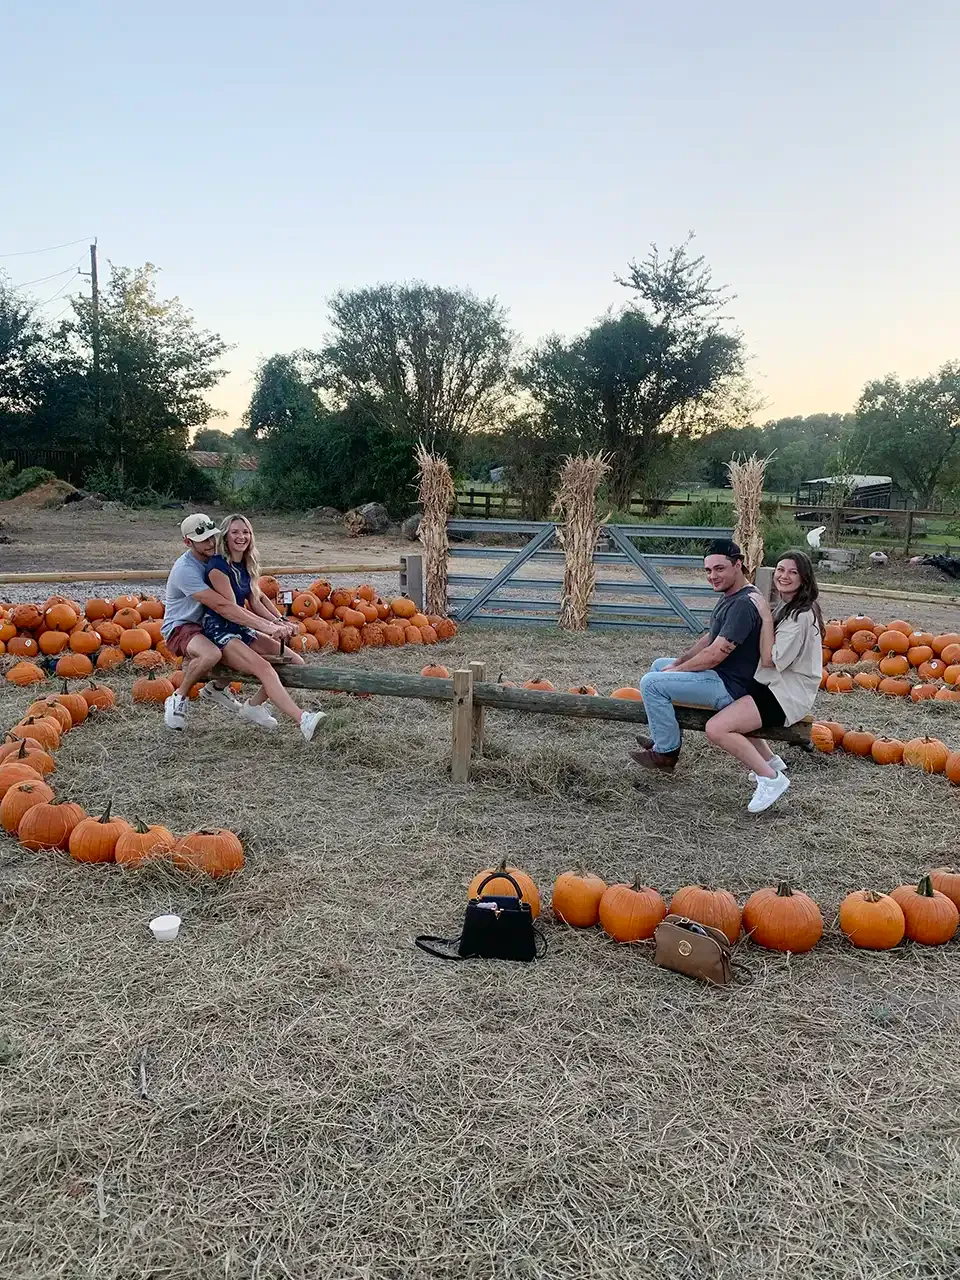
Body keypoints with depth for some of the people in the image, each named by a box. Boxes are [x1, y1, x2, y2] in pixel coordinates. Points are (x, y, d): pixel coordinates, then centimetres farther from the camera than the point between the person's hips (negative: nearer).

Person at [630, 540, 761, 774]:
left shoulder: (743, 605, -24)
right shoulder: (729, 597, 10)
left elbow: (714, 655, -26)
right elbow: (710, 638, 18)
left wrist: (677, 668, -12)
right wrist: (679, 662, 7)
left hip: (730, 686, -11)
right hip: (719, 674, 11)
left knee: (651, 683, -16)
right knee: (659, 665, 23)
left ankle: (666, 752, -3)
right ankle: (667, 737, 24)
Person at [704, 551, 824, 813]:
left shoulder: (802, 616, -19)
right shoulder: (783, 607, 11)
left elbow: (770, 659, -20)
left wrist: (766, 618, -20)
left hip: (787, 695, -11)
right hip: (772, 684, 11)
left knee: (716, 729, -21)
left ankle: (771, 778, -10)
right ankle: (770, 761, 21)